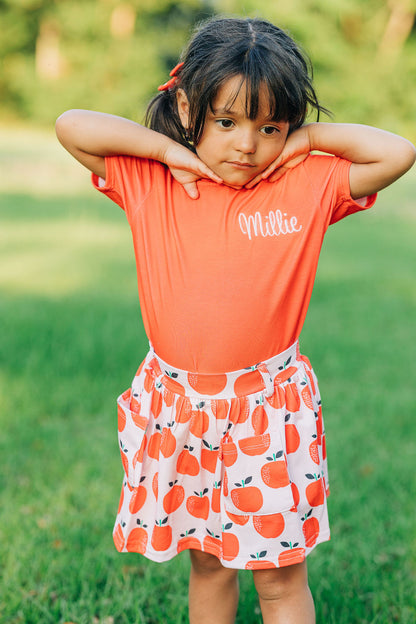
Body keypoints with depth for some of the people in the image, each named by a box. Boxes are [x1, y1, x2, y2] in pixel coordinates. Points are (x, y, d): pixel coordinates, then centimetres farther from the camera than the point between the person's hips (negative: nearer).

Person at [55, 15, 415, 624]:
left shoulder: (308, 186, -5)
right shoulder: (149, 183, -3)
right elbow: (71, 125, -9)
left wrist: (308, 140, -8)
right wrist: (167, 149, -12)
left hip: (270, 411, -1)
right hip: (177, 408, 2)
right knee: (207, 562, 19)